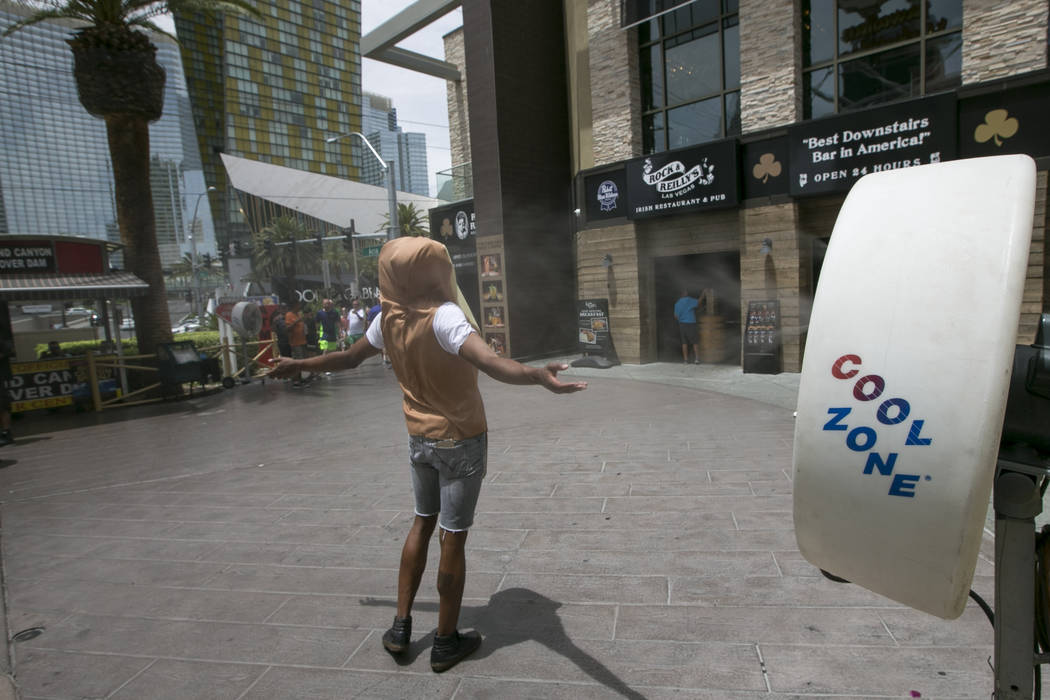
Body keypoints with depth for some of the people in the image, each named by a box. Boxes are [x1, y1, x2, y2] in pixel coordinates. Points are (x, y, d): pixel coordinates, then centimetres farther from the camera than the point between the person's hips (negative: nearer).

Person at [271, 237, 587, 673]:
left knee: (423, 523, 22)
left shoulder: (388, 318, -5)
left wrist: (298, 365, 29)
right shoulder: (444, 315, -24)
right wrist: (537, 375, -59)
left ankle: (400, 628, 30)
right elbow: (487, 361, -43)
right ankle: (446, 642, 23)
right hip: (462, 441, -5)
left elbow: (348, 359, 10)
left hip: (420, 439, 6)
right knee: (453, 538, 7)